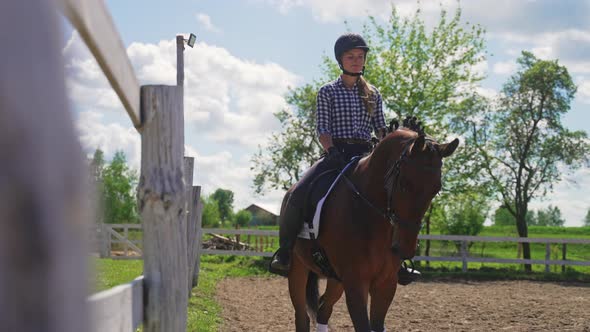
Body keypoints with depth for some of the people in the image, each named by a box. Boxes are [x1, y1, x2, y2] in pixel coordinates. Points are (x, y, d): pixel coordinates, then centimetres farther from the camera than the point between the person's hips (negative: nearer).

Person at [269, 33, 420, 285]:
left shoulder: (373, 94, 15)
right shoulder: (327, 92, 5)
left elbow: (380, 127, 13)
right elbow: (322, 129, -4)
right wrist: (332, 151, -22)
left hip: (365, 155, 3)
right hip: (336, 155, -3)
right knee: (296, 195, -25)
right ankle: (284, 251, -7)